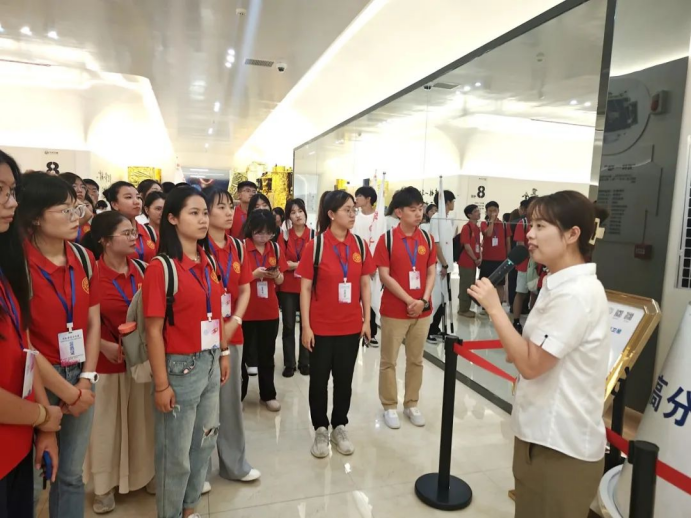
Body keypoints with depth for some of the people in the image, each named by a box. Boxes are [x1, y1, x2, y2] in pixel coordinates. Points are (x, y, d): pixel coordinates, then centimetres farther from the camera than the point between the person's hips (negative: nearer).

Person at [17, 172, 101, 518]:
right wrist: (68, 392, -10)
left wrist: (87, 380, -5)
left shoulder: (84, 258, 2)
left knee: (72, 474, 17)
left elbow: (93, 323, 5)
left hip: (80, 378, 5)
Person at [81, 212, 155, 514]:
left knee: (141, 419, 16)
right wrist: (104, 345, -17)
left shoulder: (138, 269, 2)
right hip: (107, 359, -4)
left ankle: (143, 473, 34)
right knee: (106, 423, 10)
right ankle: (105, 484, 29)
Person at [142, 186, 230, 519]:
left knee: (205, 442, 20)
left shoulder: (208, 262, 5)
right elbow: (154, 330, -16)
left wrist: (223, 353, 12)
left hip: (209, 363, 7)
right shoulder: (161, 267, -16)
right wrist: (161, 384, -15)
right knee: (176, 452, 11)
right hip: (180, 367, -7)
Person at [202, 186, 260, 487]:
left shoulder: (238, 247, 7)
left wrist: (234, 322, -6)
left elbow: (245, 290, 8)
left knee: (232, 399, 15)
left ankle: (234, 463, 32)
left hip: (232, 333, 5)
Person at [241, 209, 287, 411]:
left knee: (267, 354, 13)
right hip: (246, 310, -3)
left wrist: (276, 275, -14)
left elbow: (281, 281, 8)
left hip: (270, 310, 3)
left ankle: (268, 395, 27)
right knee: (242, 354, 8)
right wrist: (255, 274, -22)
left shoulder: (276, 248, 5)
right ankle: (238, 395, 24)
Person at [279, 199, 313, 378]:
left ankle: (304, 362, 19)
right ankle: (289, 364, 17)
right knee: (288, 326, 6)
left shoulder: (314, 235, 1)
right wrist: (301, 264, -13)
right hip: (287, 287, 1)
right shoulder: (284, 236, 4)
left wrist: (291, 263, -11)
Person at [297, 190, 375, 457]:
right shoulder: (315, 245, -9)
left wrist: (367, 320, 5)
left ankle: (339, 427, 33)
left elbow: (365, 284, 7)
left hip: (351, 326, 3)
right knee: (319, 379, 10)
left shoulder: (360, 245, 1)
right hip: (322, 327, -3)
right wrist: (306, 326, -10)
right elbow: (305, 288, -7)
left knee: (344, 378, 14)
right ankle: (320, 429, 29)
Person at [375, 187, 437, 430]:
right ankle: (389, 406, 23)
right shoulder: (387, 239, -9)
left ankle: (412, 404, 30)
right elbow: (384, 276, -12)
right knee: (389, 361, 8)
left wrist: (423, 300, -10)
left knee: (416, 360, 14)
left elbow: (431, 273, 4)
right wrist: (409, 300, -16)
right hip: (394, 310, -4)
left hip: (422, 310, 4)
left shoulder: (427, 239, 3)